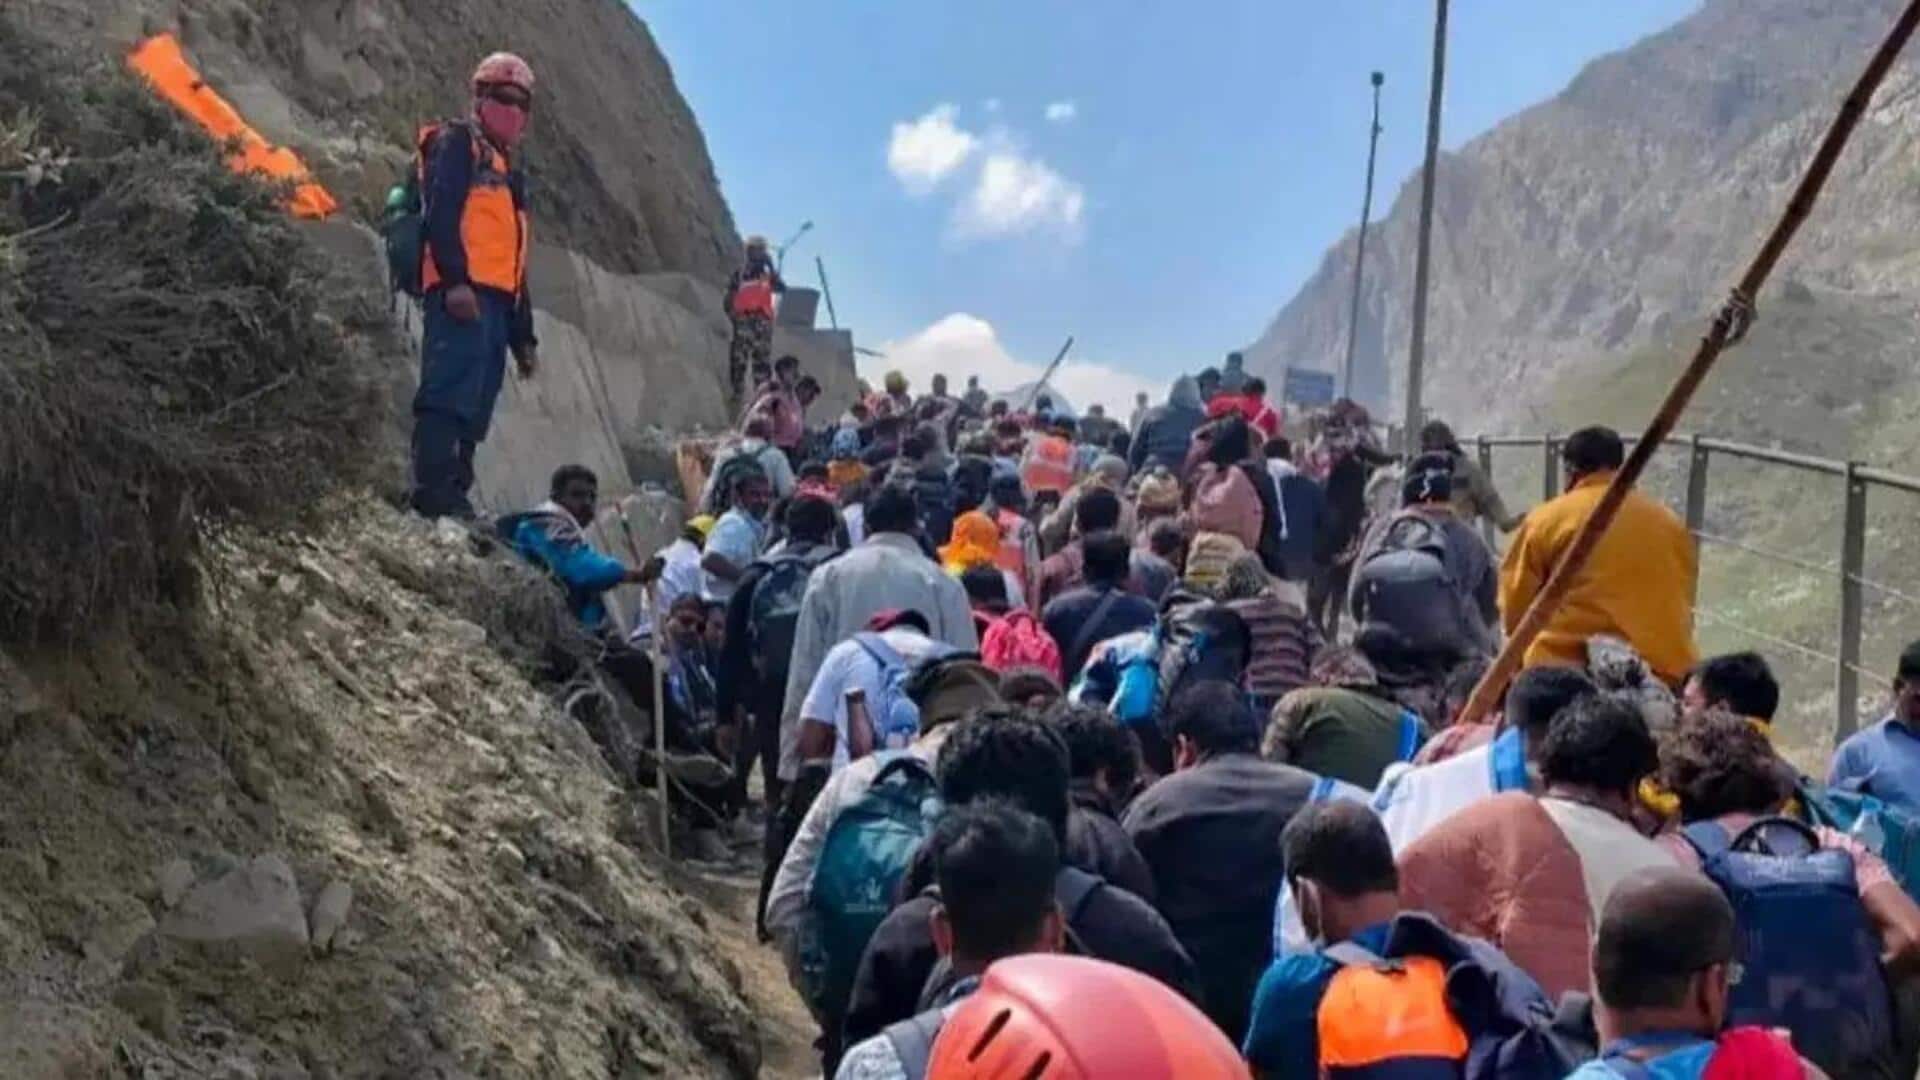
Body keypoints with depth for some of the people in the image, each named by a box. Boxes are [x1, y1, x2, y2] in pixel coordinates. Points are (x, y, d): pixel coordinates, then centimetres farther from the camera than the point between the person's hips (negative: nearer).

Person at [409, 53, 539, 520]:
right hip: (462, 295, -9)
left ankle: (452, 494, 4)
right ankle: (434, 490, -24)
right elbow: (440, 213, -10)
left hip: (496, 304, 9)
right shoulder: (456, 143, 7)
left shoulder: (509, 174, 33)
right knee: (451, 392, -19)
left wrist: (523, 337, 25)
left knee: (475, 409, 4)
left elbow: (515, 263, 30)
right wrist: (455, 279, -23)